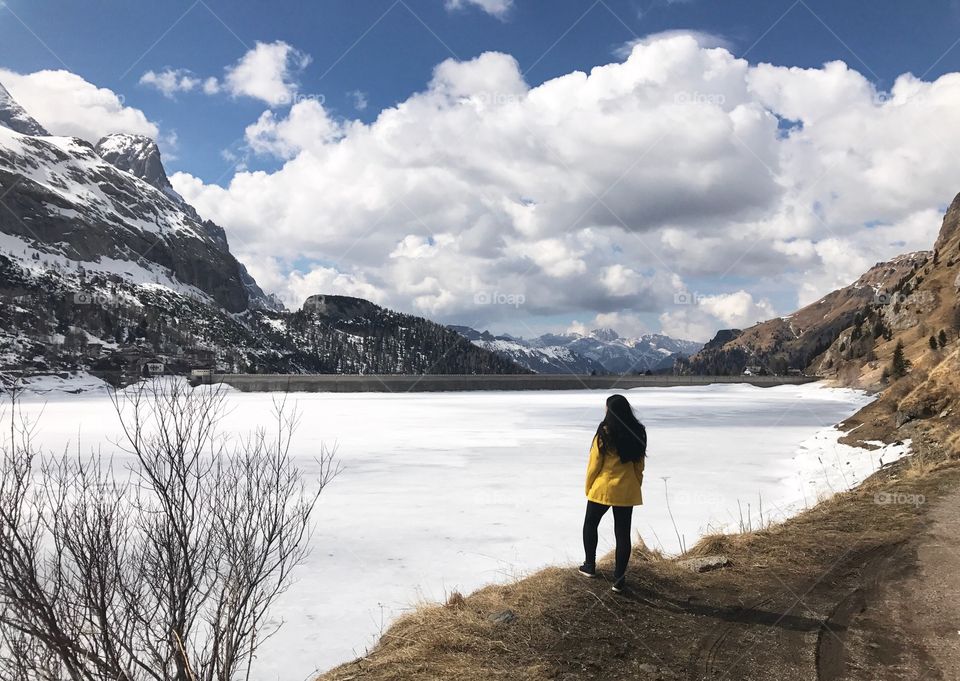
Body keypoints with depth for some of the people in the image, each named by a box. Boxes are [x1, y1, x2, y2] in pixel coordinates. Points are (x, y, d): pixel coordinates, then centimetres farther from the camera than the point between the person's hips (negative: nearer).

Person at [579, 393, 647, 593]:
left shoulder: (605, 433, -14)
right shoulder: (638, 433, -1)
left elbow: (595, 464, -9)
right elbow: (639, 465, 7)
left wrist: (588, 487, 4)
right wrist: (636, 486, 18)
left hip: (602, 488, -3)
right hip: (627, 491, 3)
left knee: (590, 525, 19)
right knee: (623, 533, 7)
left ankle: (590, 565, 27)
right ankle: (619, 578, 8)